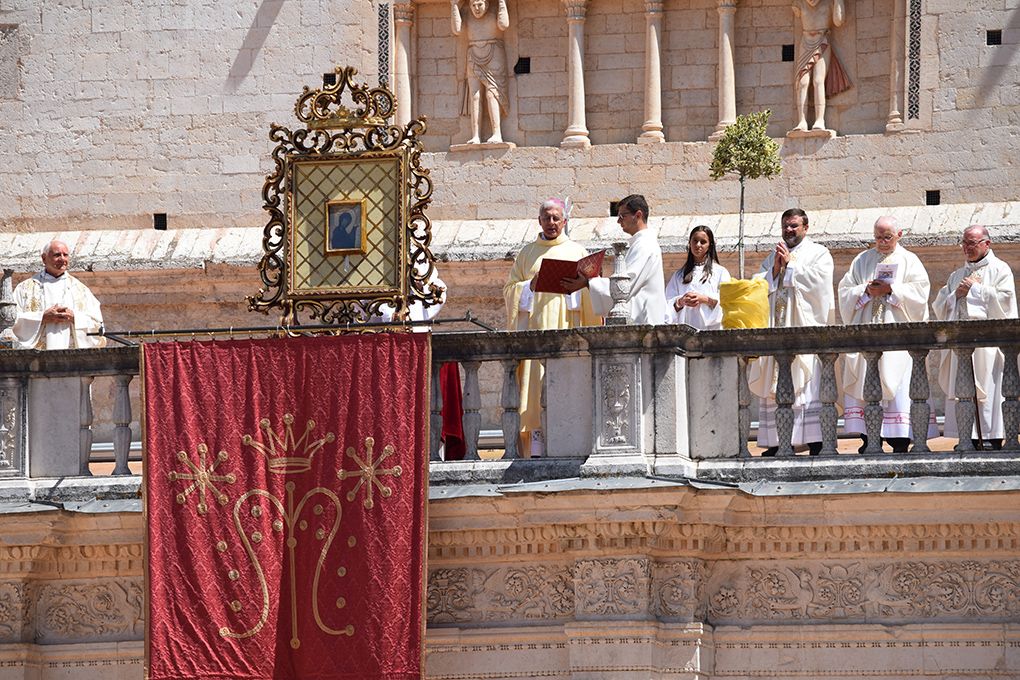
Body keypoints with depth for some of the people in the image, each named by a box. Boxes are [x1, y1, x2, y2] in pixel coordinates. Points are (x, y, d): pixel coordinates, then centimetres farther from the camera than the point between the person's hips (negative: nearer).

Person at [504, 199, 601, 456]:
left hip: (566, 326, -1)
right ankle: (536, 448, -13)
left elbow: (589, 291, 7)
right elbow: (510, 290, 13)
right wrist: (531, 286, -5)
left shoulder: (578, 252, 13)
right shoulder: (527, 253, 17)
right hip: (534, 326, 1)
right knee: (535, 385, -9)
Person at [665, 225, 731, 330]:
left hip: (711, 329, -2)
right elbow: (668, 305, 10)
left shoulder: (720, 272, 11)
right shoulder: (679, 275, 19)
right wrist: (681, 302, -11)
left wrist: (705, 299, -14)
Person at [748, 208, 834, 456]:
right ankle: (776, 442, -1)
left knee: (808, 386, -11)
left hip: (805, 327, -5)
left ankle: (815, 442, -14)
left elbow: (816, 282, -8)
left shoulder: (818, 253, 8)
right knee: (774, 388, -1)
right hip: (775, 328, 5)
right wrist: (775, 269, -2)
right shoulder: (773, 256, 23)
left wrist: (790, 264, -4)